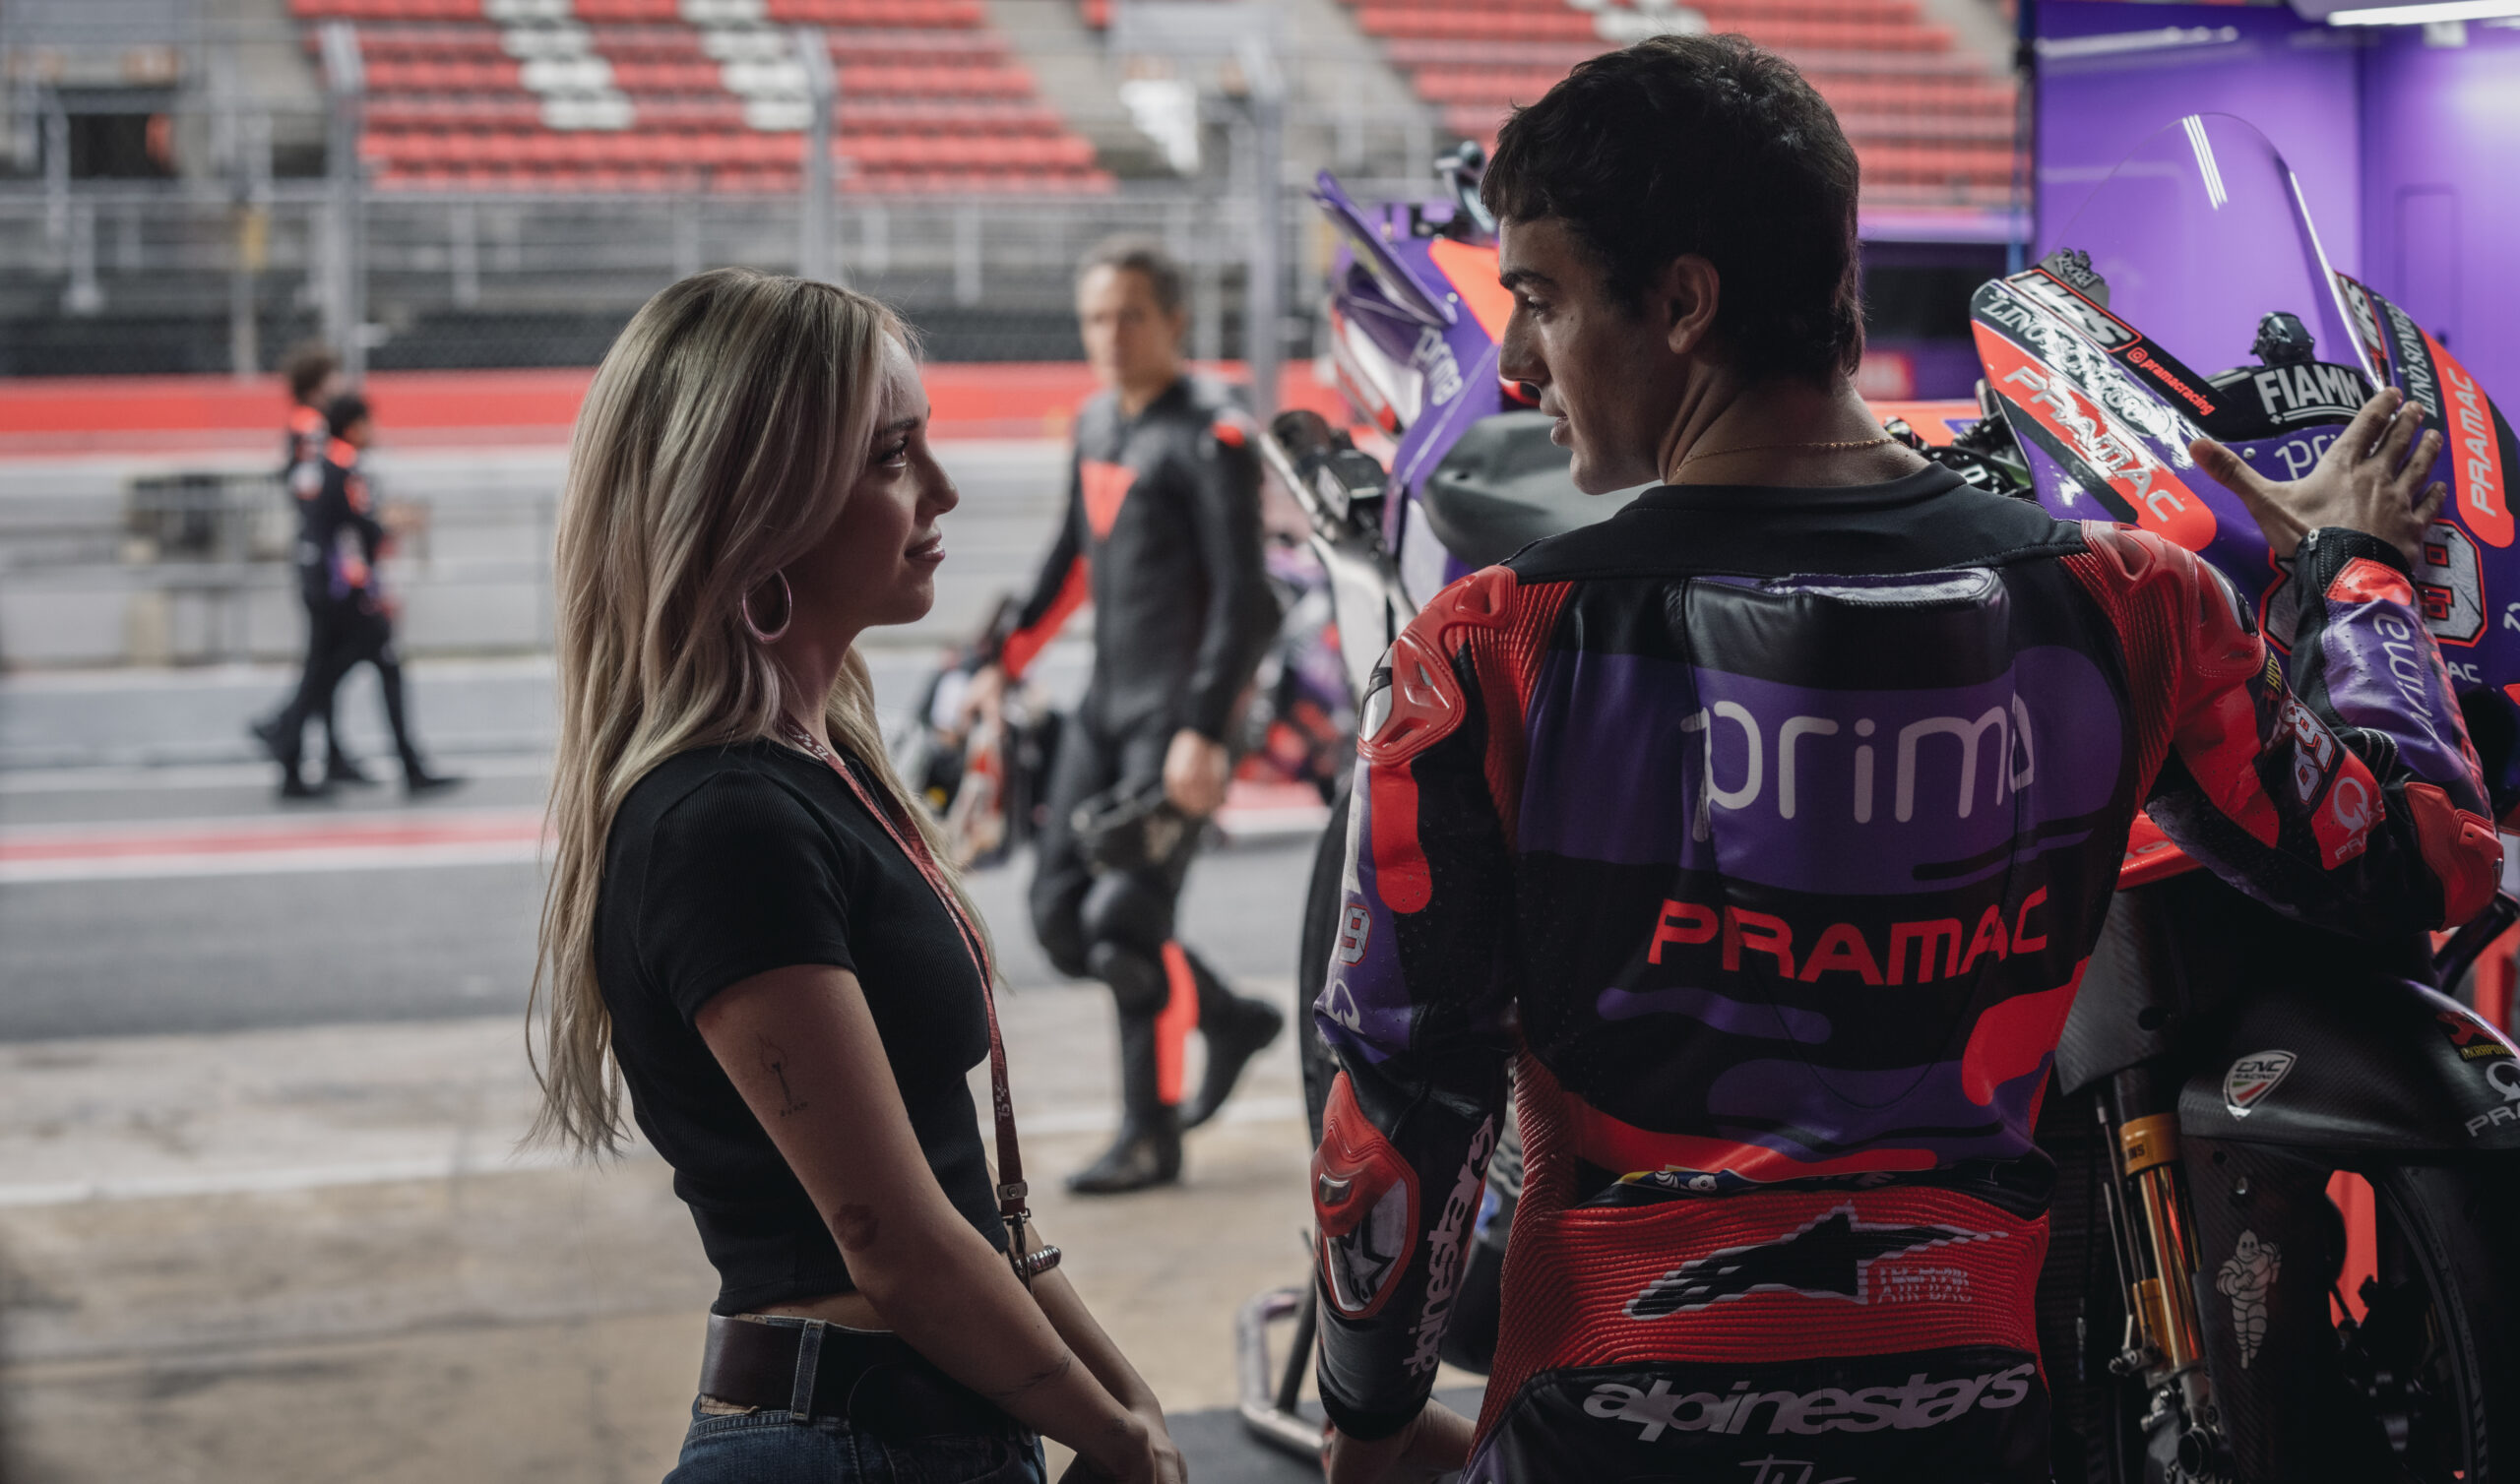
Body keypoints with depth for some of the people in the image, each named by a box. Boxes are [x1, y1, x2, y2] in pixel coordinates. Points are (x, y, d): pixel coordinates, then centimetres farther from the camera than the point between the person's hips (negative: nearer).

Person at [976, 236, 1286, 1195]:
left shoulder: (1209, 439, -13)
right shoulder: (1097, 424, 12)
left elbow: (1241, 599, -17)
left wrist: (1202, 731, -24)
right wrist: (1008, 660, 25)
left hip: (1177, 714, -8)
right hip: (1107, 703, 8)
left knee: (1125, 921, -11)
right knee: (1061, 917, 6)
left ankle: (1151, 1137, 3)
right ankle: (1230, 1020, 26)